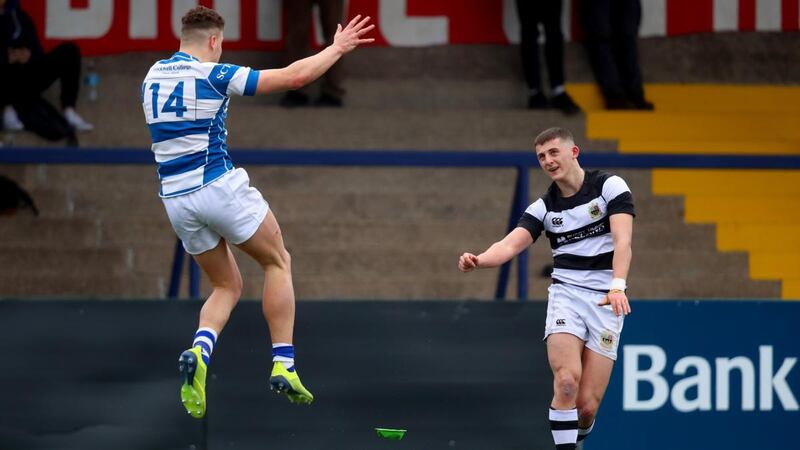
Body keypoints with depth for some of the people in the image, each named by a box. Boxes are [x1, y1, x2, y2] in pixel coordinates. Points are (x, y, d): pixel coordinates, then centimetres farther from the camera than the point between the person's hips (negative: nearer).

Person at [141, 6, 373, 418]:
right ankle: (283, 365, 4)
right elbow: (294, 76, -9)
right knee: (278, 262, 14)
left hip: (174, 197, 6)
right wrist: (337, 47, 4)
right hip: (219, 188, -6)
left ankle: (198, 352, -13)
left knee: (227, 286, 17)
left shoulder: (151, 77, 9)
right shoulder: (213, 75, -10)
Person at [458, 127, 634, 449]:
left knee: (587, 405, -6)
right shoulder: (544, 207, 8)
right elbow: (511, 245, -7)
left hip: (606, 302, -2)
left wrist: (617, 287, -32)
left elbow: (622, 241, -15)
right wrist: (478, 260, -29)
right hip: (566, 294, 2)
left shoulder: (610, 186, -2)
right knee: (567, 381, -24)